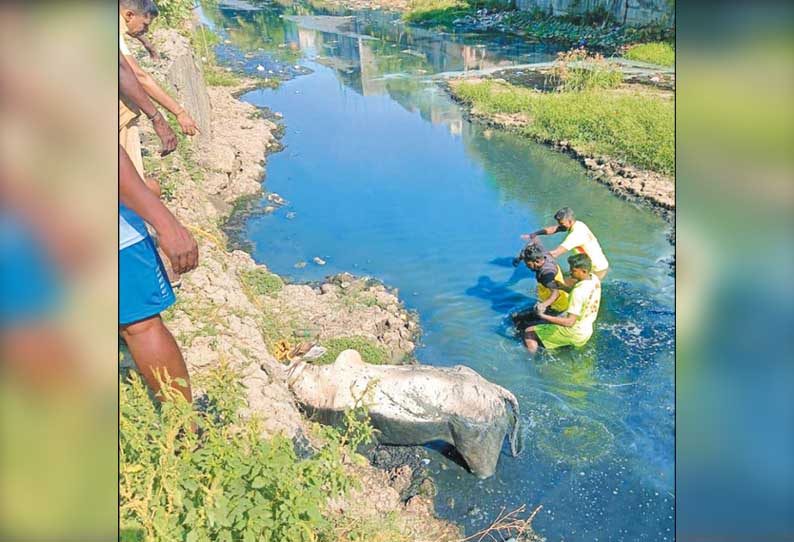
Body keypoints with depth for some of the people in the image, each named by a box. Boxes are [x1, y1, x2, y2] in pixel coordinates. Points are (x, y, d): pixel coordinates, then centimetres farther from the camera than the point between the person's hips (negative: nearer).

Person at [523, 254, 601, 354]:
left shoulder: (579, 291, -32)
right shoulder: (594, 278, -5)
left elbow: (569, 322, -32)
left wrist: (544, 316, -32)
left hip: (575, 334, -9)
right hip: (587, 331, 10)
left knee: (529, 333, -6)